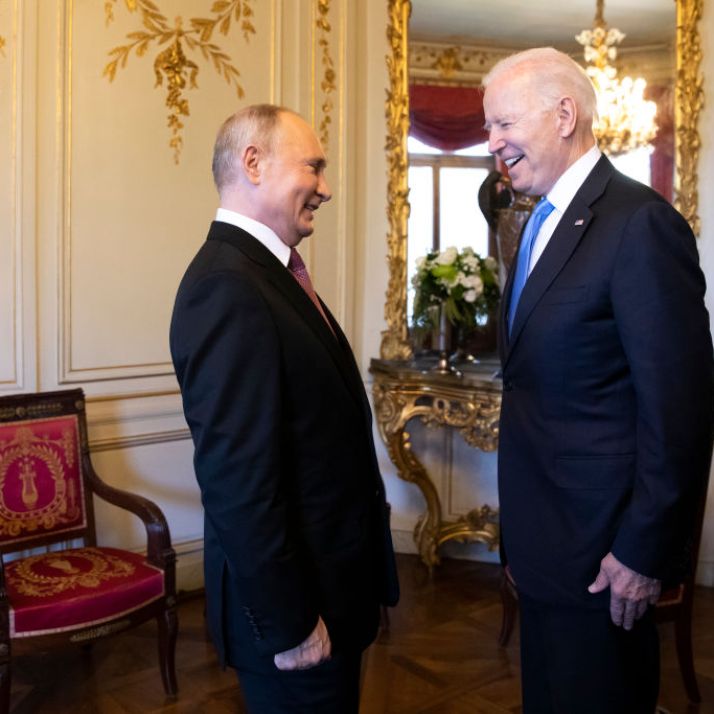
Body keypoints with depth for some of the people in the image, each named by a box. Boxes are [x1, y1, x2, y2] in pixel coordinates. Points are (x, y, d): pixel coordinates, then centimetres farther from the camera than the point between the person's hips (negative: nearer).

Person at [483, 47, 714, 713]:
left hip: (600, 552, -8)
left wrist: (645, 553, -17)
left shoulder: (640, 222, -19)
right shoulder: (540, 222, 10)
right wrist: (520, 529, 14)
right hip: (542, 538, 8)